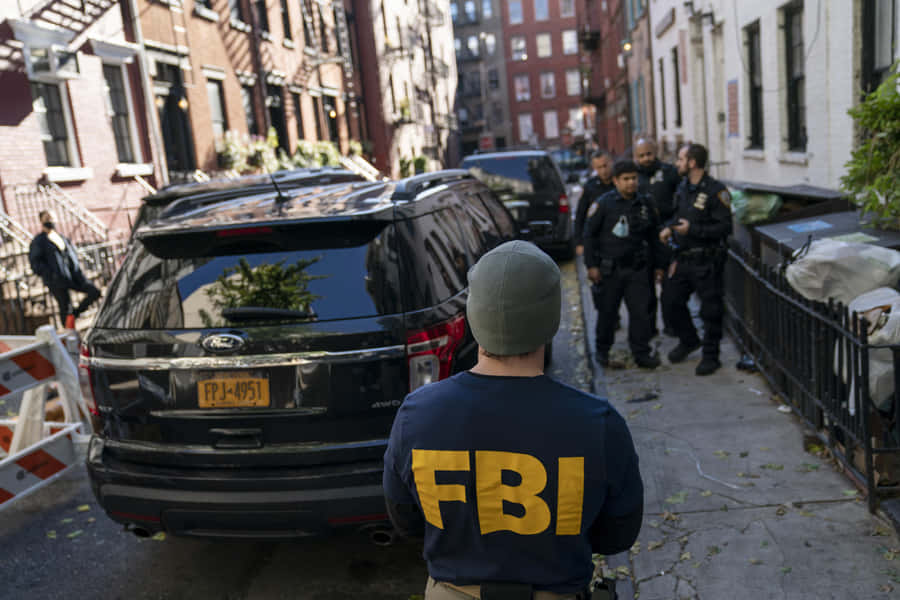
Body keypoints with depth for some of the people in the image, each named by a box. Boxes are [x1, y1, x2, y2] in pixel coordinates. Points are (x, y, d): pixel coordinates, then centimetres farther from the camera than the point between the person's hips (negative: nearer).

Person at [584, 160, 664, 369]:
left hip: (638, 268, 3)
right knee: (607, 311, 7)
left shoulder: (645, 204, 8)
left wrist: (658, 264, 17)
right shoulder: (604, 204, -5)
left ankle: (642, 353, 8)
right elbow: (590, 235, -3)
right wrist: (591, 265, -8)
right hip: (610, 268, -3)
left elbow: (654, 237, 18)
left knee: (640, 311, 0)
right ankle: (602, 350, 23)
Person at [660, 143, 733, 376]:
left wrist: (692, 230, -22)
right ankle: (688, 340, 35)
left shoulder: (715, 191, -14)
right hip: (683, 258, 7)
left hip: (706, 261, -7)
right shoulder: (683, 188, 10)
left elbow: (725, 227, -17)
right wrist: (669, 227, 4)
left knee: (710, 309, 3)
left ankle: (710, 356, 17)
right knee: (670, 301, 11)